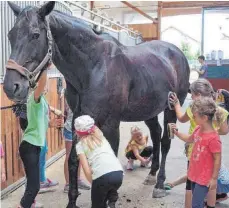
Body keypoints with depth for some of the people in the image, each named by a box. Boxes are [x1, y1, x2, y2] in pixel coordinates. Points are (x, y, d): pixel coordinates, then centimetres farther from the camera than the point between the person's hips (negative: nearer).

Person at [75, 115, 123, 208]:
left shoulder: (80, 145, 13)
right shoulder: (101, 138, 27)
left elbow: (87, 170, 4)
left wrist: (93, 183, 16)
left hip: (102, 176, -4)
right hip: (119, 173, 4)